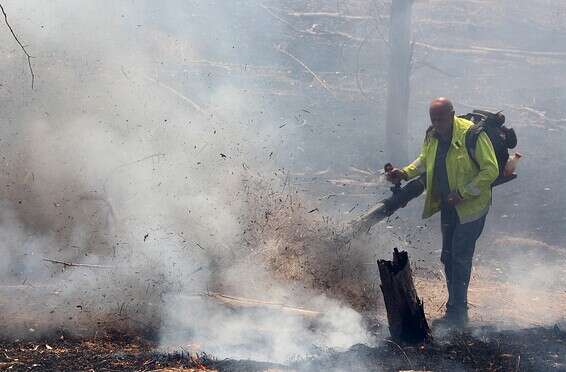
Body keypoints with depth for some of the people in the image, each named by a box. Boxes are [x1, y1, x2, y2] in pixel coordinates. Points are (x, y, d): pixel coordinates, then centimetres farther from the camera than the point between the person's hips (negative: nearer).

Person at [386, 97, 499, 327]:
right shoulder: (432, 136, 0)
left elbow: (491, 170, -19)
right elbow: (424, 161, 20)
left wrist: (462, 193, -22)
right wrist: (405, 173, 2)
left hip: (471, 206, -7)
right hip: (448, 206, 7)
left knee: (460, 258, -8)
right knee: (448, 258, 12)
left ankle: (457, 312, 0)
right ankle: (457, 310, 25)